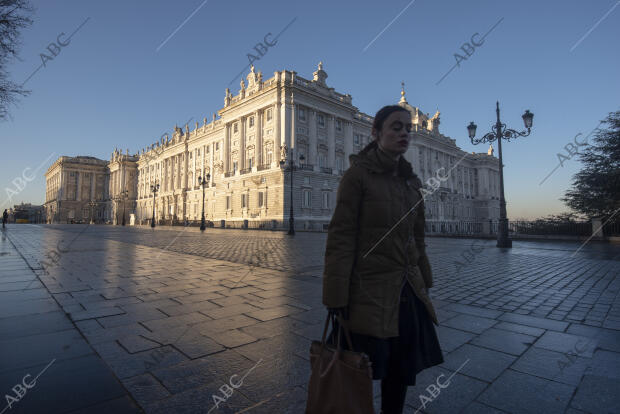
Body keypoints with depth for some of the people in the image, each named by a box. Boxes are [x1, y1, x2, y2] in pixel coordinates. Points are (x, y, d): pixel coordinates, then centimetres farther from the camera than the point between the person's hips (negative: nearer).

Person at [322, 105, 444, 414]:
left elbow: (417, 240, 15)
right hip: (369, 293, -6)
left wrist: (425, 285, 16)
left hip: (409, 295, 7)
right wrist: (335, 301, -17)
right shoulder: (357, 175, -10)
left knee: (401, 374, 18)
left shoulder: (411, 182, 10)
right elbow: (340, 240, -15)